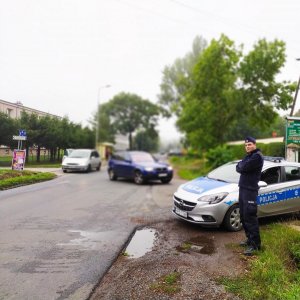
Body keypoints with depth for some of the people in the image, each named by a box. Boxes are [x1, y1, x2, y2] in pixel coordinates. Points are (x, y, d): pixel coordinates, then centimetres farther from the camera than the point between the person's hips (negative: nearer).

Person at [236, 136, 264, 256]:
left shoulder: (257, 156, -13)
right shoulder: (248, 156, 19)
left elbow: (243, 168, -22)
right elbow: (238, 168, 12)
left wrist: (241, 165, -1)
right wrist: (242, 166, -8)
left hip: (250, 190, -9)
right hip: (242, 188, 9)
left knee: (250, 217, -8)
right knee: (243, 216, 14)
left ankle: (255, 244, -1)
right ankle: (250, 238, 25)